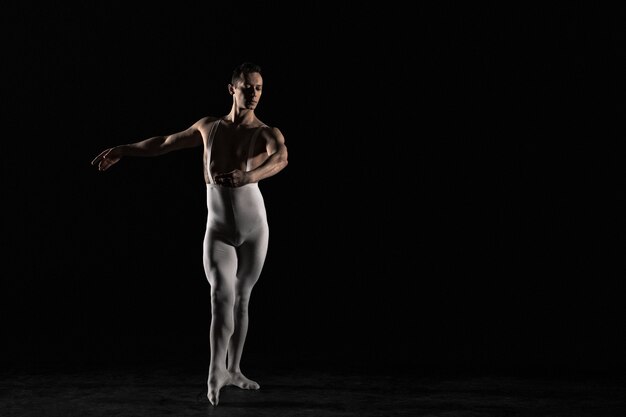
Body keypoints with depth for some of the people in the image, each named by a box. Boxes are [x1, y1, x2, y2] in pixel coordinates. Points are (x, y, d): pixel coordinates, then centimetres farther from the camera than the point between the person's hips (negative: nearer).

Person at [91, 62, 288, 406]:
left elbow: (281, 158, -29)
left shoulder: (268, 133, -5)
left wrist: (249, 177, -49)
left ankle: (233, 369, 22)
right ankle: (216, 371, -28)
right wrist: (123, 150, 24)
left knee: (242, 299, 9)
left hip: (254, 228, 0)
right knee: (222, 294, -20)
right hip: (218, 231, 0)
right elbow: (167, 142, 20)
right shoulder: (209, 126, 5)